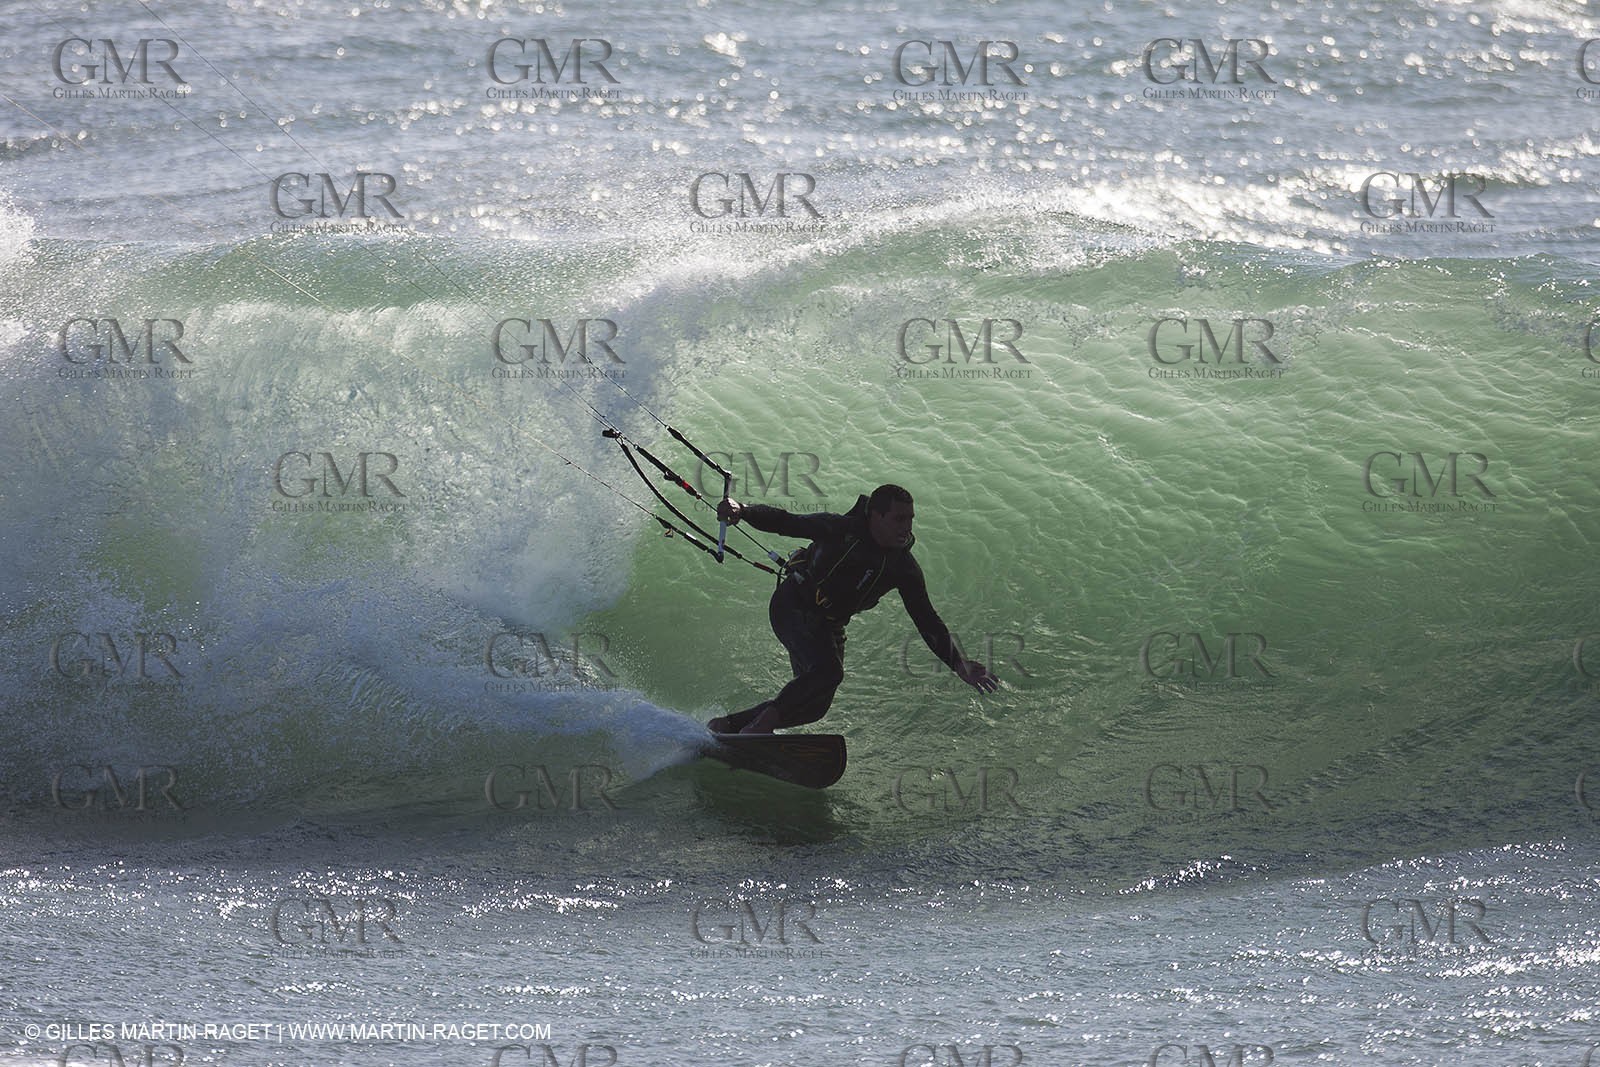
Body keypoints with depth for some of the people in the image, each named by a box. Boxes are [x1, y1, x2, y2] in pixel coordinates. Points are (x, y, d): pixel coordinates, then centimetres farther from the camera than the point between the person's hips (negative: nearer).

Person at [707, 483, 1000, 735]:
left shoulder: (904, 569, -8)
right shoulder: (841, 530, -20)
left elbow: (928, 622, -6)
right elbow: (783, 522, -17)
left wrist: (959, 664, -16)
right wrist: (743, 511, -37)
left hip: (829, 625, 7)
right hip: (792, 607, -6)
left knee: (814, 705, 5)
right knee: (828, 670, -30)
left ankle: (727, 725, 19)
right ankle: (759, 726, -18)